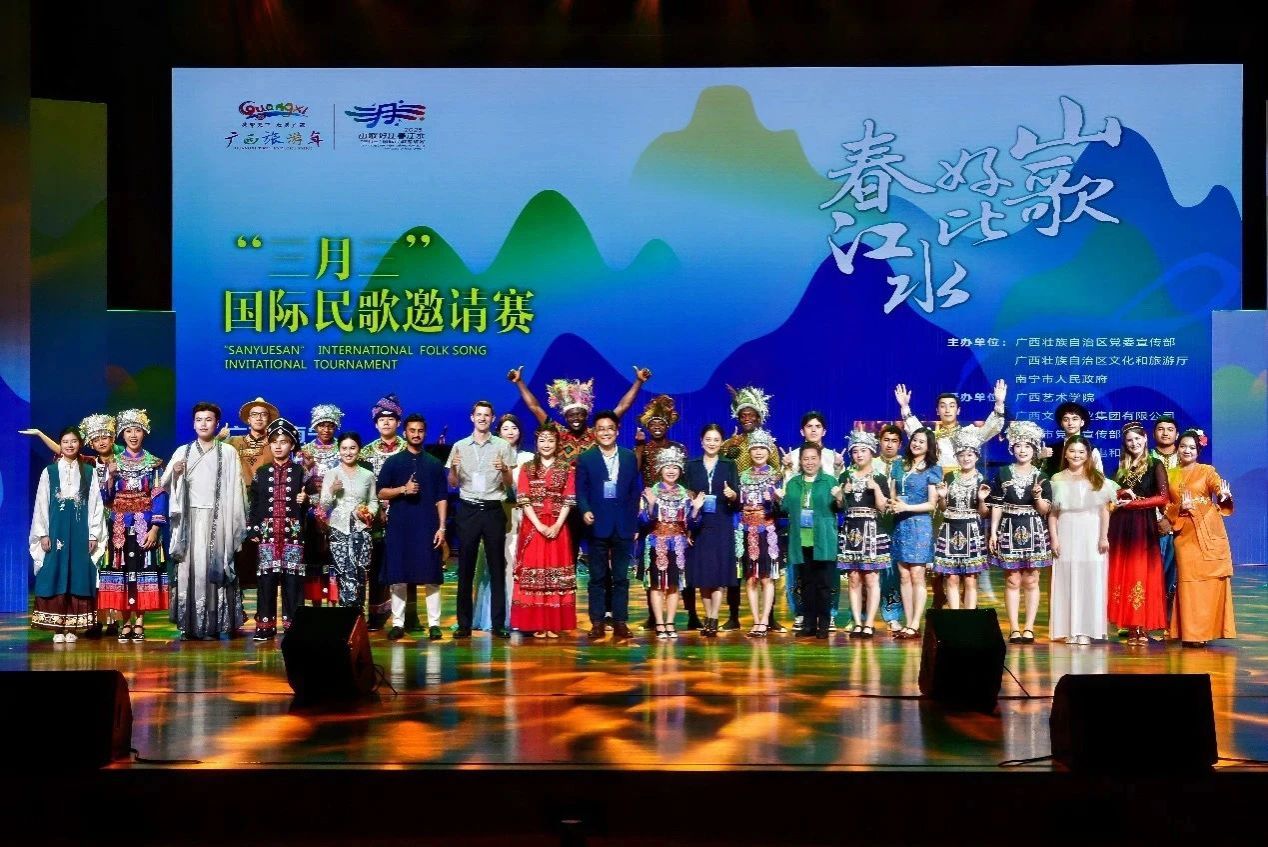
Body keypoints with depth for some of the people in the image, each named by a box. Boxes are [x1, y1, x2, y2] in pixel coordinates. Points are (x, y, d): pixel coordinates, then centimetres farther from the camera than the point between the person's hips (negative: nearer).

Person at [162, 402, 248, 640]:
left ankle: (212, 625, -2)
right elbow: (166, 485, 10)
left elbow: (235, 489, 2)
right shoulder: (183, 452, 12)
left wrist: (233, 525, -4)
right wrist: (174, 473, -12)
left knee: (212, 568, -5)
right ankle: (188, 625, 0)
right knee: (189, 567, -2)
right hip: (190, 518, 2)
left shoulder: (228, 452, 5)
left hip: (217, 519, -2)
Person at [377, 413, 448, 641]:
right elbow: (381, 493, 5)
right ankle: (398, 623, 7)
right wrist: (403, 489, -11)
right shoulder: (393, 462, 8)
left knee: (430, 577, -2)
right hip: (399, 526, 0)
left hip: (428, 527, 0)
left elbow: (441, 498, 7)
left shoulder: (434, 463, 10)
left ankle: (434, 624, 2)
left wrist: (441, 527, -2)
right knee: (398, 577, 1)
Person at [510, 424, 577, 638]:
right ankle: (537, 625, 1)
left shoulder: (567, 469, 7)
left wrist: (557, 526, -13)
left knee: (557, 574, -1)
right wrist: (539, 525, -12)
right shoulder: (527, 468, 7)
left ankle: (554, 625, 3)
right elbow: (523, 500, -1)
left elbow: (569, 501, 1)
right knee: (533, 574, -3)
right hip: (532, 527, 0)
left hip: (558, 528, 0)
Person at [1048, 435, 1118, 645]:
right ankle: (1069, 630, 3)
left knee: (1090, 580, -3)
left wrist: (1104, 537, -4)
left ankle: (1086, 630, 1)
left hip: (1091, 536, 0)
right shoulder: (1058, 480, 7)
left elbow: (1105, 510, 4)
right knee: (1066, 581, -1)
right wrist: (1054, 539, -1)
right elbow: (1052, 513, 7)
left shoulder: (1098, 479, 6)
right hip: (1066, 535, 0)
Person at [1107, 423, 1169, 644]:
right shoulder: (1121, 468, 16)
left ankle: (1143, 627, -4)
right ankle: (1130, 626, 3)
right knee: (1122, 573, 0)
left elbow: (1162, 497, -8)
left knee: (1142, 573, -6)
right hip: (1121, 526, 5)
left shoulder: (1155, 466, 2)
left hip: (1144, 525, -5)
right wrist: (1123, 493, -9)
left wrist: (1133, 502, -9)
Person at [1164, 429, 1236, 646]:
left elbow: (1219, 488, -12)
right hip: (1184, 533, 2)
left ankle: (1209, 629, 5)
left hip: (1209, 532, -1)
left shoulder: (1207, 471, 5)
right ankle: (1191, 633, -1)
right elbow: (1166, 505, 11)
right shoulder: (1170, 475, 13)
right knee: (1189, 581, -3)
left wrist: (1225, 495, -35)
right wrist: (1180, 507, -10)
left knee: (1211, 578, -2)